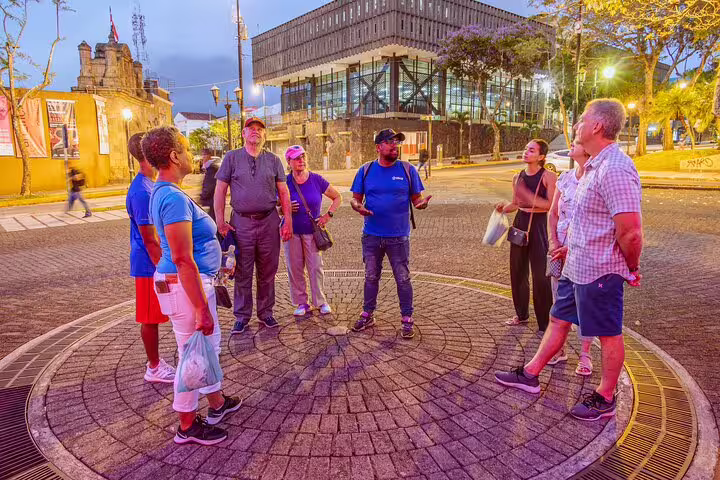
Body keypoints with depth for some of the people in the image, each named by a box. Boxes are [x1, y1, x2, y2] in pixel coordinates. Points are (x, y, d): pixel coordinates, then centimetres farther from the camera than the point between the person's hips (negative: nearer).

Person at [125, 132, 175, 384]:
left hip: (158, 261, 9)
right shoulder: (142, 192, -22)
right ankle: (154, 368, 19)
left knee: (154, 317, 19)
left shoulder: (150, 185, 10)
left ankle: (155, 362, 32)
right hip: (150, 265, -9)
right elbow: (150, 239, -22)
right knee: (150, 318, 4)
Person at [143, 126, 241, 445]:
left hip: (194, 281, 10)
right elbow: (183, 260, -27)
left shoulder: (163, 192, 9)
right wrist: (202, 308, -23)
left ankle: (218, 403, 41)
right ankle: (188, 427, 24)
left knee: (210, 345, 23)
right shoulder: (174, 197, -23)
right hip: (185, 287, -10)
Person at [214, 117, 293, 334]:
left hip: (269, 221, 2)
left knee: (267, 272, 10)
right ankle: (242, 316, 19)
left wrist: (288, 221, -2)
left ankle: (265, 312, 25)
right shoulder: (232, 158, 3)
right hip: (241, 222, -1)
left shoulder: (273, 160, 8)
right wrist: (220, 222, -6)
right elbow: (220, 191, 1)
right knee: (242, 273, 6)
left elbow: (283, 192, 7)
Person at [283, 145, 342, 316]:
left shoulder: (317, 180, -4)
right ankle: (301, 303, 18)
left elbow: (337, 197, 6)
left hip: (312, 231, -1)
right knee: (294, 268, 4)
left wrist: (328, 215, -4)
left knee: (316, 267, 0)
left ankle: (321, 301, 15)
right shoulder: (285, 182, -3)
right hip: (291, 231, 1)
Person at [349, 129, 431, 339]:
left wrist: (422, 203, -21)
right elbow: (356, 198, 6)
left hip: (398, 236, -1)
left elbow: (416, 198, 3)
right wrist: (357, 206, -17)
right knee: (371, 277, 14)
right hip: (371, 236, 2)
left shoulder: (407, 170, 0)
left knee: (403, 279, 5)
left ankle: (407, 319, 19)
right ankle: (368, 315, 30)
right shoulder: (366, 170, 2)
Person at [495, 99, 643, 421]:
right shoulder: (594, 166, 10)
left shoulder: (615, 169, -24)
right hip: (577, 266, 10)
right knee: (559, 319, 17)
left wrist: (631, 268, -12)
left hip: (600, 271, -10)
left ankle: (605, 399, 25)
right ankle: (530, 375, 30)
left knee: (608, 335, 8)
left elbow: (631, 231, -26)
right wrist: (572, 247, 19)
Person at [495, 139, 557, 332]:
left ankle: (544, 323, 7)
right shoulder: (518, 177, 9)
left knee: (540, 275, -5)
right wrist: (503, 207, -2)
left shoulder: (548, 176, -9)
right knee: (518, 271, 13)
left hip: (538, 225, -6)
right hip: (520, 223, 6)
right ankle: (522, 314, 29)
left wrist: (530, 198, -27)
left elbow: (552, 204, -17)